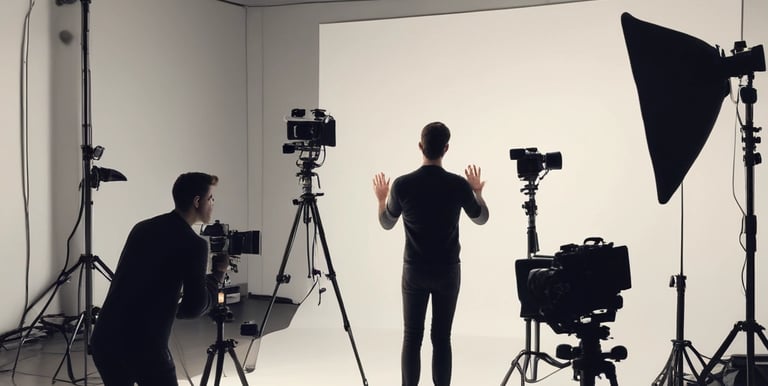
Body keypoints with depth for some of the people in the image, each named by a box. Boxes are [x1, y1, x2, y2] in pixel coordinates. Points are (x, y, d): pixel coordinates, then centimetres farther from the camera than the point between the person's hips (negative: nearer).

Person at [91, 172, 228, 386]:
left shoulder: (142, 228, 14)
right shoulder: (193, 244, -5)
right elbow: (194, 308, -4)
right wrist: (217, 276, 10)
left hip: (103, 338, 7)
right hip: (144, 346, -7)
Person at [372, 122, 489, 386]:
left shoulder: (402, 184, -11)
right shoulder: (458, 184, -10)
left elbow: (386, 224, 6)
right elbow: (481, 218, 8)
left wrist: (381, 198, 23)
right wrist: (477, 191, 25)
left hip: (414, 271, 0)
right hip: (447, 272, 0)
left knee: (412, 337, 7)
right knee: (441, 338, 7)